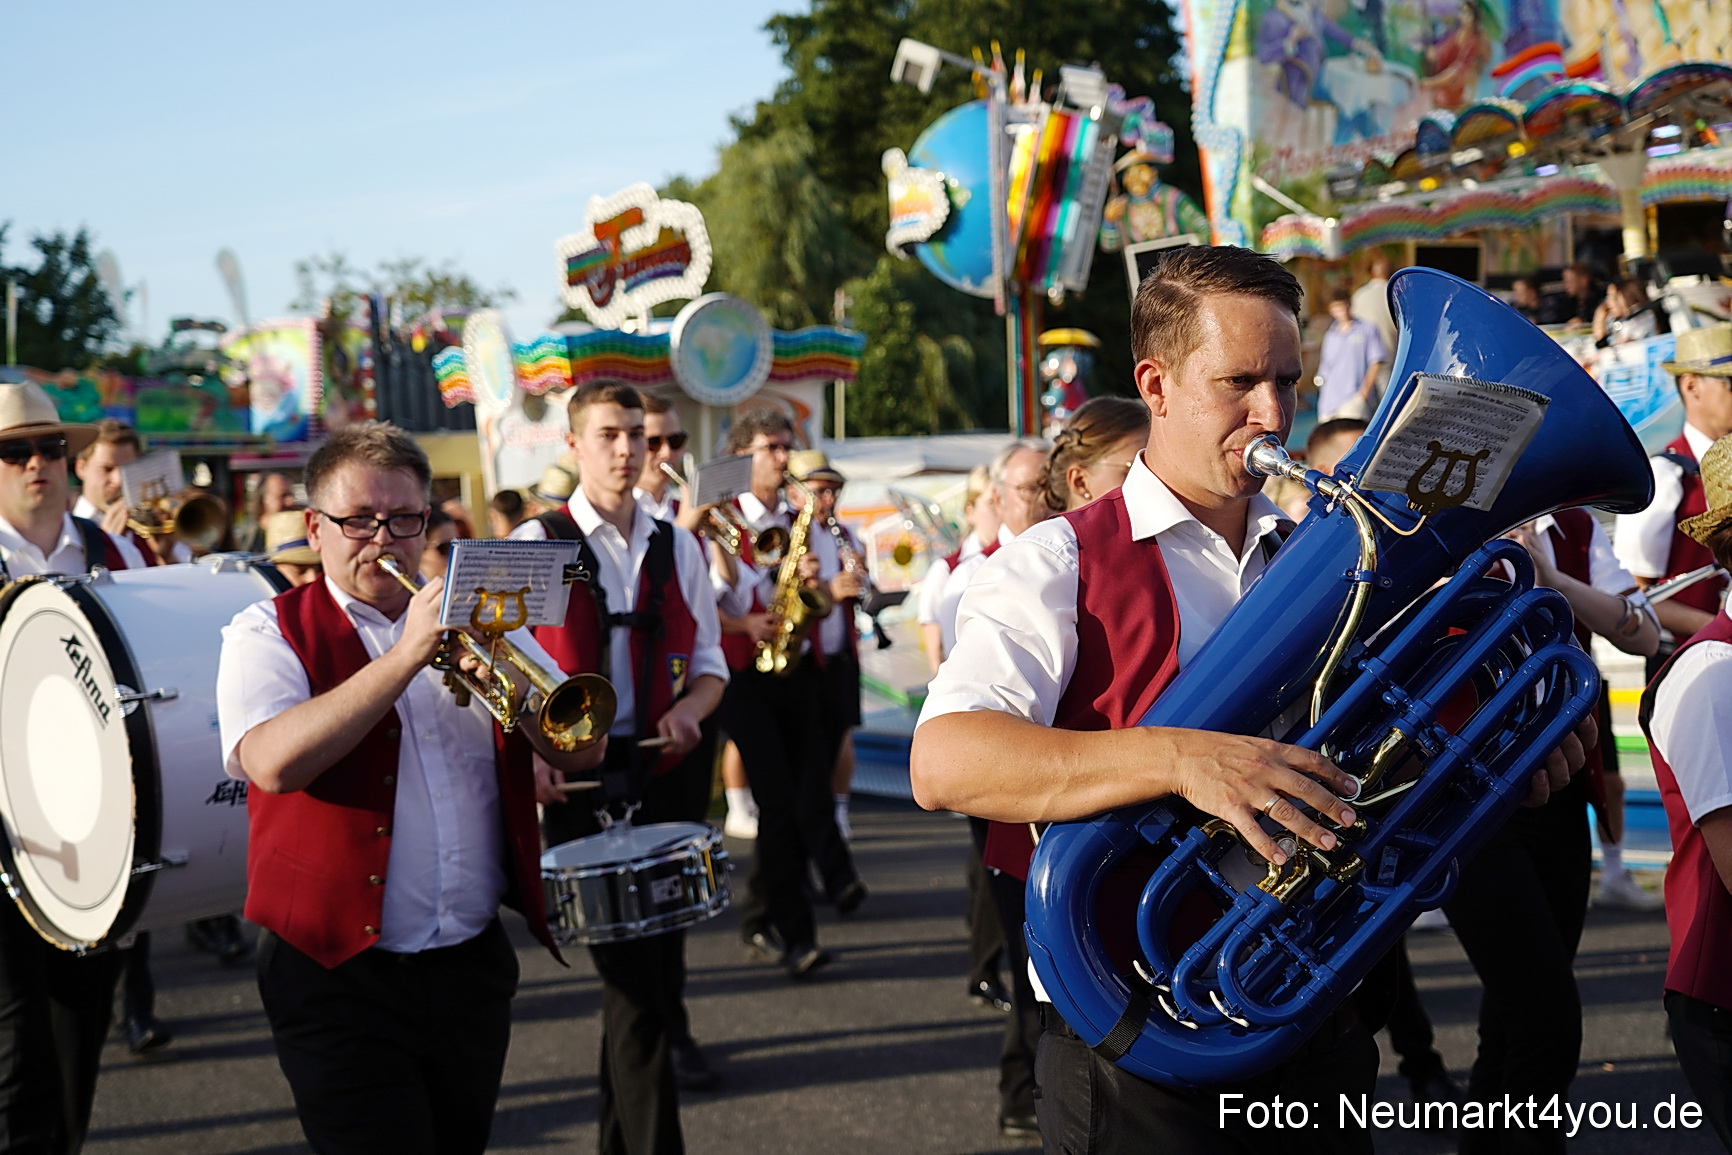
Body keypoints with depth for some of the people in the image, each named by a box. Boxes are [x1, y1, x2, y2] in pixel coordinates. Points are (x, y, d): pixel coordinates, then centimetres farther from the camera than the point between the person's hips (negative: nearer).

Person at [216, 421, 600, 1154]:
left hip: (474, 964, 5)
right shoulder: (269, 633, -2)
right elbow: (275, 762, -22)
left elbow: (583, 752, 3)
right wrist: (407, 656, -23)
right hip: (341, 975, -4)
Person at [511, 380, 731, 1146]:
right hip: (583, 779, -4)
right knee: (632, 975, -8)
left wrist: (689, 709, -6)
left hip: (668, 773, 4)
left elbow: (708, 664, 16)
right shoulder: (536, 545, -2)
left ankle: (622, 1137, 27)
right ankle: (651, 1140, -1)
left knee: (656, 955, 10)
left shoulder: (678, 548, 11)